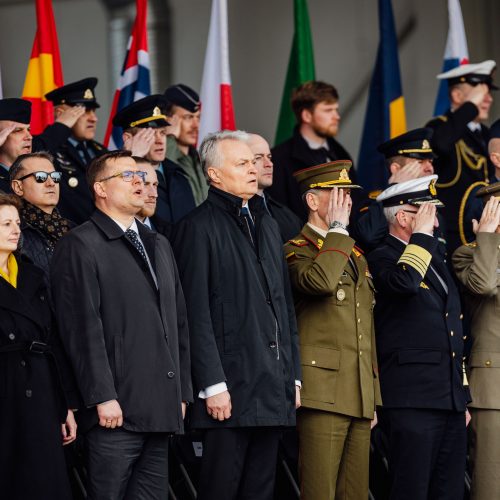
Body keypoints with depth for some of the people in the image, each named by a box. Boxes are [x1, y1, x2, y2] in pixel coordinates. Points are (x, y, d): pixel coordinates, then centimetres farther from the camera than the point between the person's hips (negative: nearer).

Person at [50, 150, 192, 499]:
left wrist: (182, 392, 14)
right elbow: (84, 328, -11)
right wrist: (103, 397, -17)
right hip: (117, 409, -7)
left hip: (161, 410, 7)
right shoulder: (80, 246, -3)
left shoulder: (159, 245, 22)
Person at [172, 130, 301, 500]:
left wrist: (293, 374, 15)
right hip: (230, 387, -7)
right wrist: (213, 384, -16)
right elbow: (197, 313, -11)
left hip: (275, 387, 7)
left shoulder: (268, 224, 20)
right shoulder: (199, 227, -5)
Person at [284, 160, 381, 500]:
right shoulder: (296, 251, -2)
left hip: (360, 396, 8)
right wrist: (337, 228, -14)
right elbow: (321, 281, -27)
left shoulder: (356, 255, 23)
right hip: (324, 392, -8)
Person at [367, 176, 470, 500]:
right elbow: (404, 282, -30)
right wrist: (421, 236, -15)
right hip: (413, 401, -8)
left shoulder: (434, 260, 21)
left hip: (450, 401, 8)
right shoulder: (382, 260, -4)